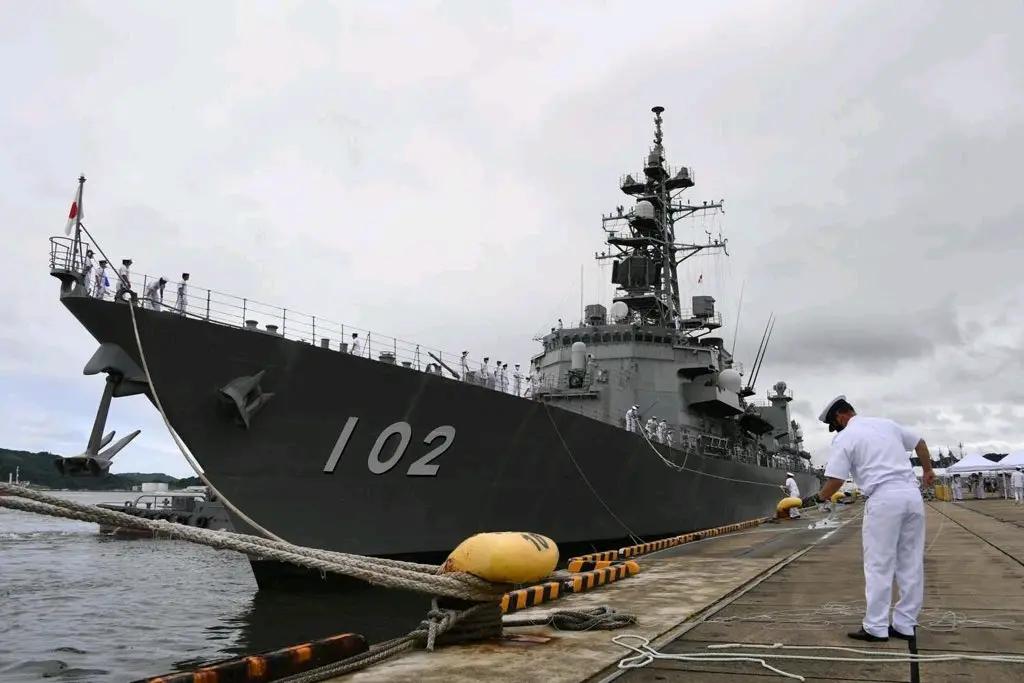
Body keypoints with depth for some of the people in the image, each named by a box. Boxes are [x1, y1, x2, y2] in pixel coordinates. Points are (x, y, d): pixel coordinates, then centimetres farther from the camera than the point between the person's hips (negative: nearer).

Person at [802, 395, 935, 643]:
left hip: (884, 499, -6)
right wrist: (927, 470, 41)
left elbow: (835, 480, -5)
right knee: (911, 564, 10)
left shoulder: (845, 438, 0)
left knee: (879, 566, 0)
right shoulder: (886, 423, 17)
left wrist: (817, 498, 11)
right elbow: (920, 443, 28)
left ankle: (876, 627, 3)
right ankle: (905, 625, 16)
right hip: (912, 494, 6)